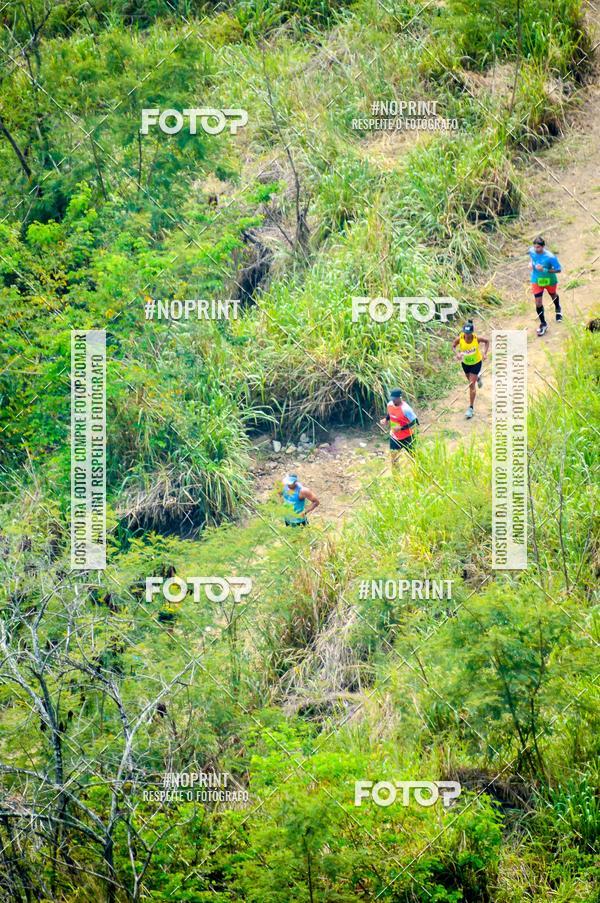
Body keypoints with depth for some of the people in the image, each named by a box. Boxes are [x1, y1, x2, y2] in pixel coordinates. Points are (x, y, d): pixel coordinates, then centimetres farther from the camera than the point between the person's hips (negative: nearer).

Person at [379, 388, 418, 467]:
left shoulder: (405, 409, -32)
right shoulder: (390, 404, -11)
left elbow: (415, 422, -27)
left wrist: (401, 428, -34)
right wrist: (385, 419, -9)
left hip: (406, 437, -6)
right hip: (394, 436, 6)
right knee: (393, 455, 15)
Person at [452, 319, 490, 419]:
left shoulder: (477, 338, -28)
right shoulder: (460, 339, -26)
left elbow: (487, 341, -8)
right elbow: (453, 346, -8)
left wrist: (485, 353, -18)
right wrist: (457, 353, -28)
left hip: (476, 363, -3)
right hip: (465, 362, 3)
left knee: (472, 385, -6)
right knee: (470, 380, 27)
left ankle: (470, 408, 5)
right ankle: (478, 377, 66)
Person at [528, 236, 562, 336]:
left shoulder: (550, 257, -34)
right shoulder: (532, 251, -20)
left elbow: (558, 269, -25)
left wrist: (544, 270, -37)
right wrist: (530, 263, -14)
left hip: (549, 280, -2)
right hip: (536, 280, 2)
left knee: (553, 295, 28)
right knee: (538, 303, -2)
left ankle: (558, 309, 62)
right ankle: (543, 324, 15)